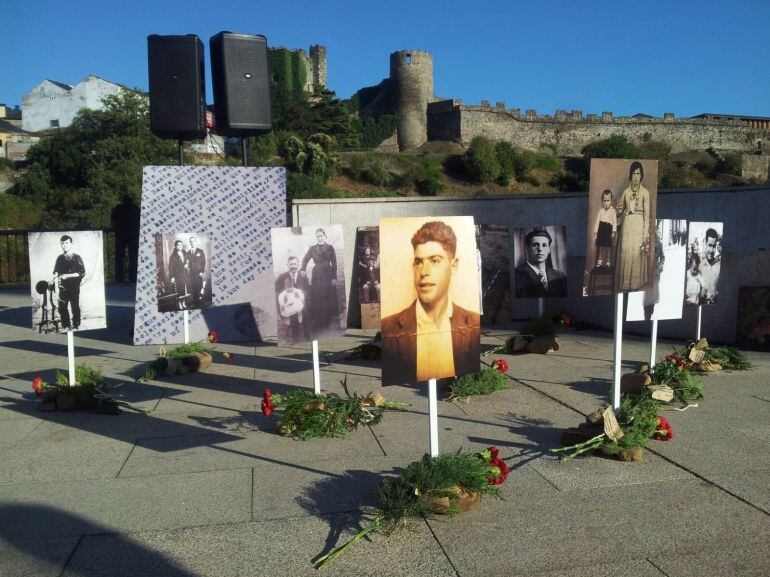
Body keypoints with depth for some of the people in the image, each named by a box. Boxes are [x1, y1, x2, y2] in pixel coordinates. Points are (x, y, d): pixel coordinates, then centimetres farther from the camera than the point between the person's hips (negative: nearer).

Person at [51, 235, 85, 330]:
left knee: (75, 307, -1)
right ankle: (65, 325, 19)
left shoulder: (77, 258, -3)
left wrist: (67, 275, -15)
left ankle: (76, 326, 11)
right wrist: (55, 279, -5)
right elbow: (56, 272, 16)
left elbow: (82, 273, -9)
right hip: (63, 287, 4)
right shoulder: (60, 258, 10)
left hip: (74, 287, -4)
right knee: (62, 308, 6)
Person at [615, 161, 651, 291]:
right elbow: (619, 209, 18)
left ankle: (636, 283, 6)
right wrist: (626, 212, -5)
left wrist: (646, 234, -8)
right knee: (625, 252, 1)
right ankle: (625, 283, 8)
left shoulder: (645, 192, 0)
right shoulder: (626, 191, 9)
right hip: (627, 225, 3)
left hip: (639, 226, -3)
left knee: (637, 253, -4)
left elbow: (647, 214, -3)